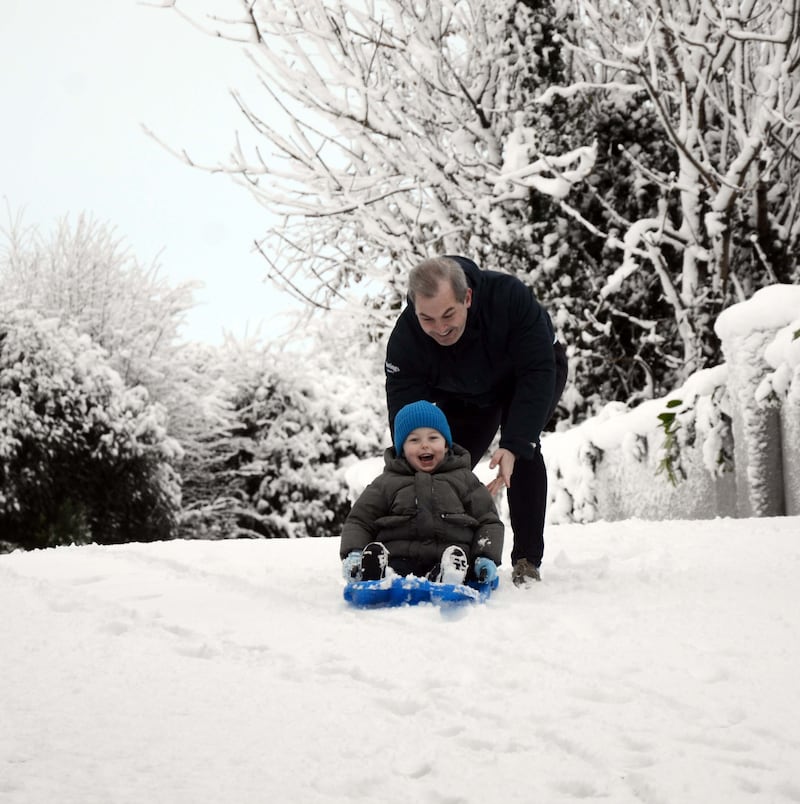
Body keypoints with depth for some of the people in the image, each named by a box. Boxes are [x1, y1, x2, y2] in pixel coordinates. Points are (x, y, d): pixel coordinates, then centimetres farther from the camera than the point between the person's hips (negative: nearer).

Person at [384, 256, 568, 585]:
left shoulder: (509, 296, -42)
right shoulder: (404, 340, -33)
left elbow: (538, 373, -38)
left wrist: (514, 447, -48)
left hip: (531, 375, -3)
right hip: (466, 394, 3)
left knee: (522, 444, -28)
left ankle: (527, 562, -20)